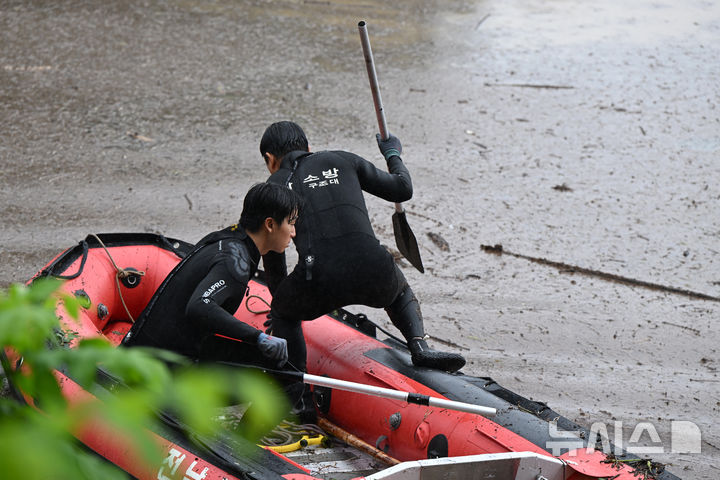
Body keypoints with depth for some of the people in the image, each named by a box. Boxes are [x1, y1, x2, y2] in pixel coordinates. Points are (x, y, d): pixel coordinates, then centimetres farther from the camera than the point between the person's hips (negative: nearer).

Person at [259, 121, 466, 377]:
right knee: (400, 292, 37)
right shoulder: (343, 161, 22)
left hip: (318, 280, -2)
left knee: (283, 314, 30)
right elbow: (403, 189, 25)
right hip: (373, 269, 2)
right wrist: (393, 154, 46)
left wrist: (279, 297, 44)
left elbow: (272, 255, 26)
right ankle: (420, 347, 13)